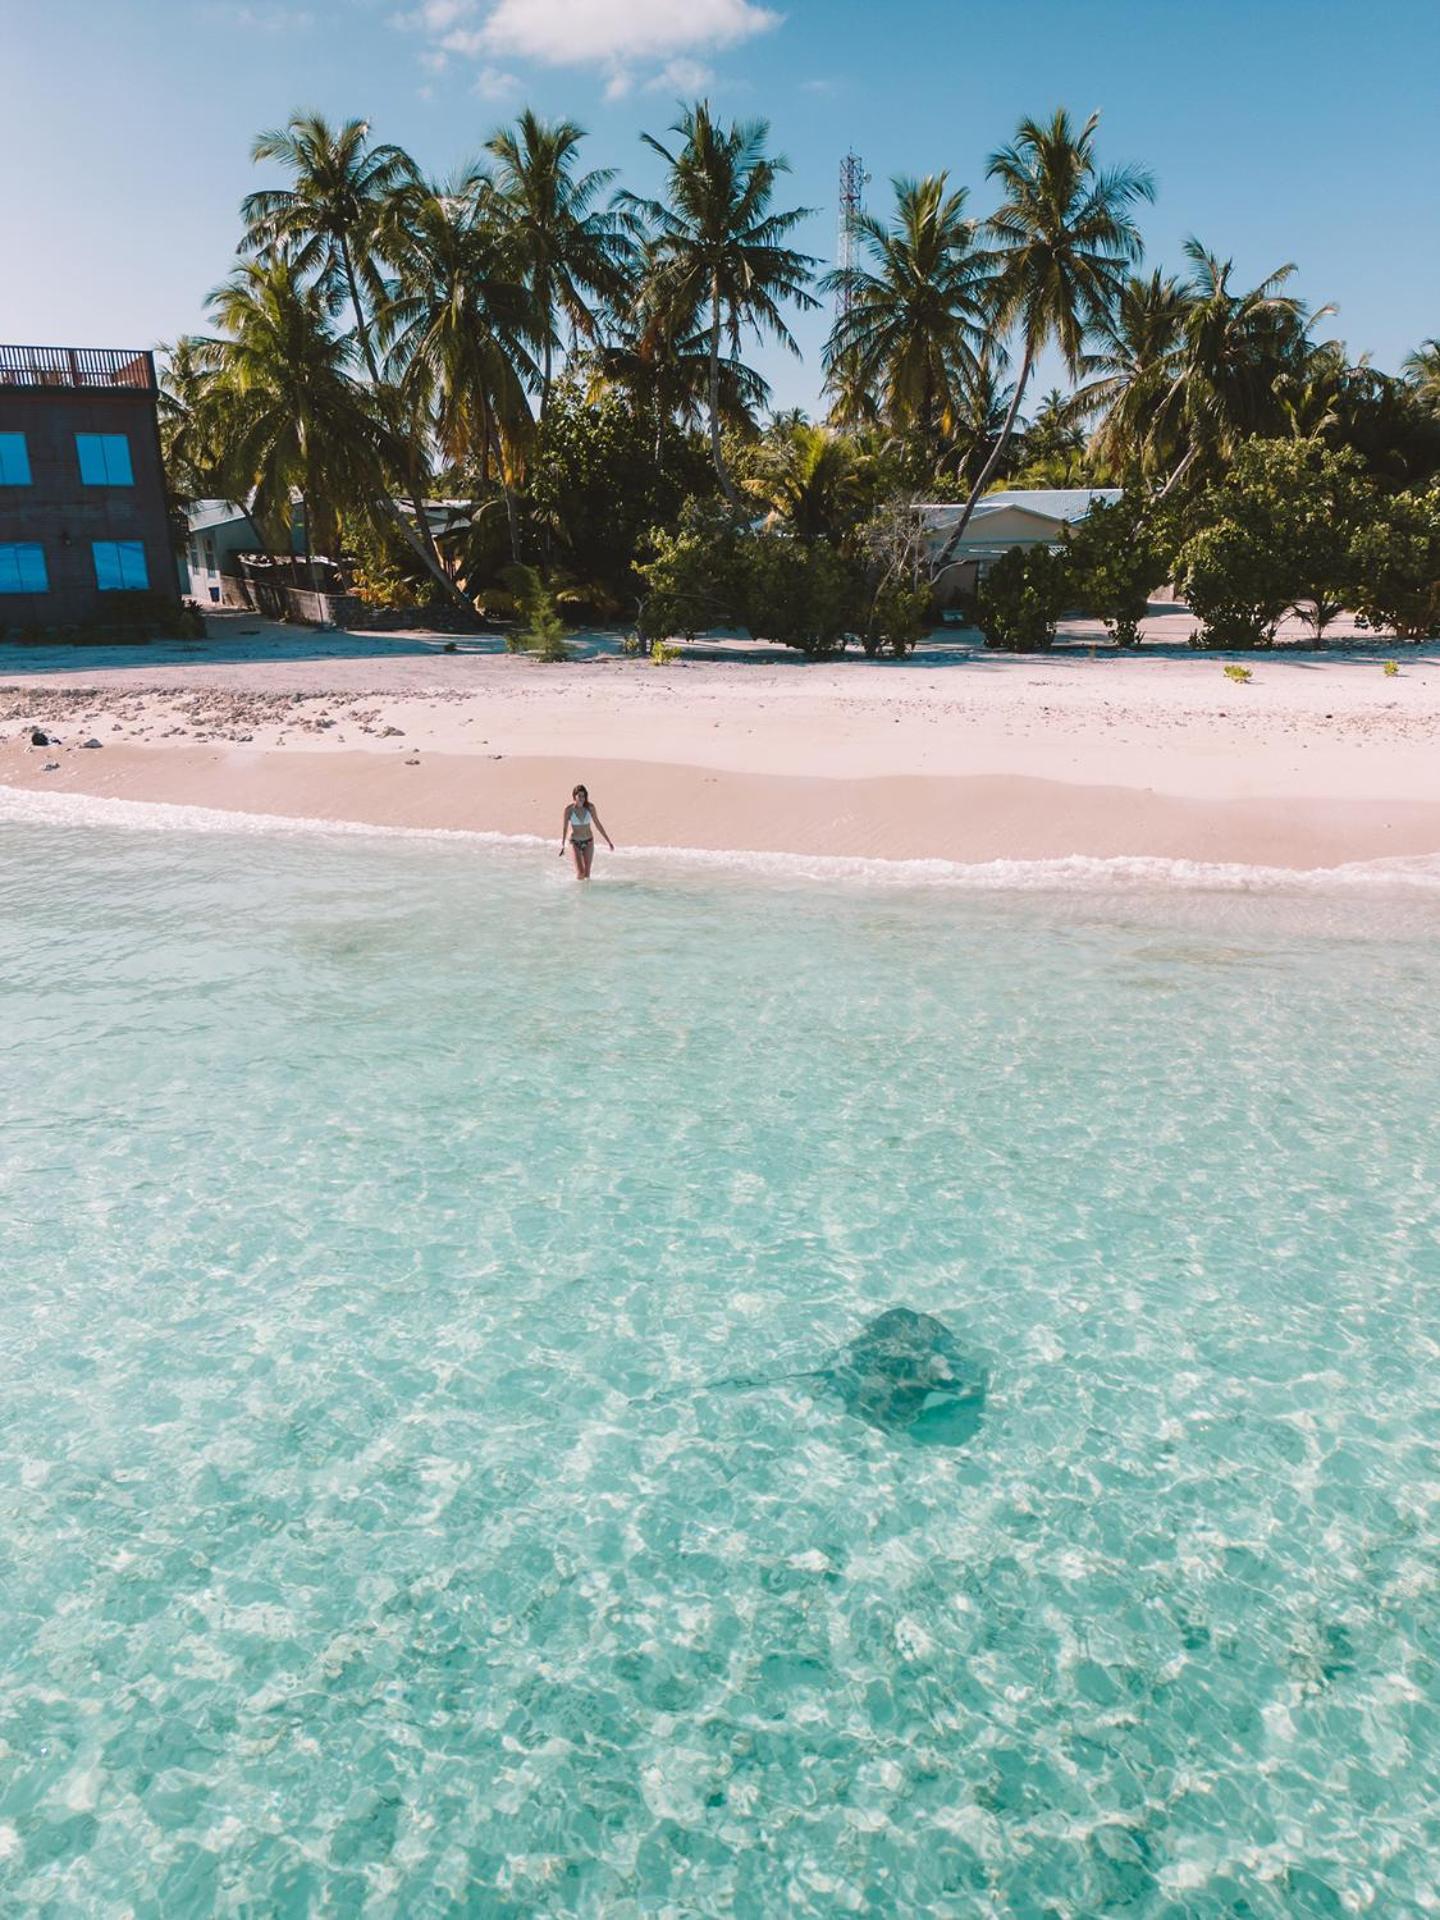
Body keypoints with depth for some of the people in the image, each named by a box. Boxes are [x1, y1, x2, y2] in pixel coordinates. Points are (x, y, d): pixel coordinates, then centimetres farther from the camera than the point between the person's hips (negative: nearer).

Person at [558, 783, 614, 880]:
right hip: (575, 842, -2)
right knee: (580, 873, -11)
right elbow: (564, 828, -8)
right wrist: (562, 846, -16)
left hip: (588, 842, 2)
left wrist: (608, 841, 7)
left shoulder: (590, 807, -6)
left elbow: (598, 824, 4)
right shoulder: (569, 809, -11)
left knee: (587, 873, 3)